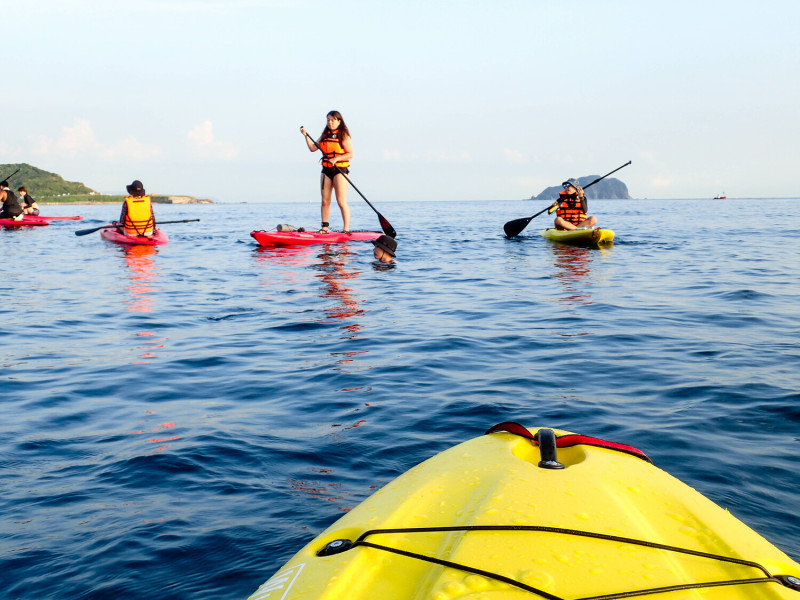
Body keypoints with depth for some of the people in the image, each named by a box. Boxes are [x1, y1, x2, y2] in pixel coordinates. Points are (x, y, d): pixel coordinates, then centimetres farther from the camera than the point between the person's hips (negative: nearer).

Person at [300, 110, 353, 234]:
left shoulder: (344, 135, -5)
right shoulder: (325, 135, 13)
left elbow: (350, 154, -10)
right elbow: (313, 148, 11)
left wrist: (336, 158, -21)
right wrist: (306, 136, 0)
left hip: (340, 170, -6)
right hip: (326, 170, 6)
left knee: (341, 202, -9)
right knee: (325, 201, 6)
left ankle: (346, 229, -7)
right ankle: (324, 227, 12)